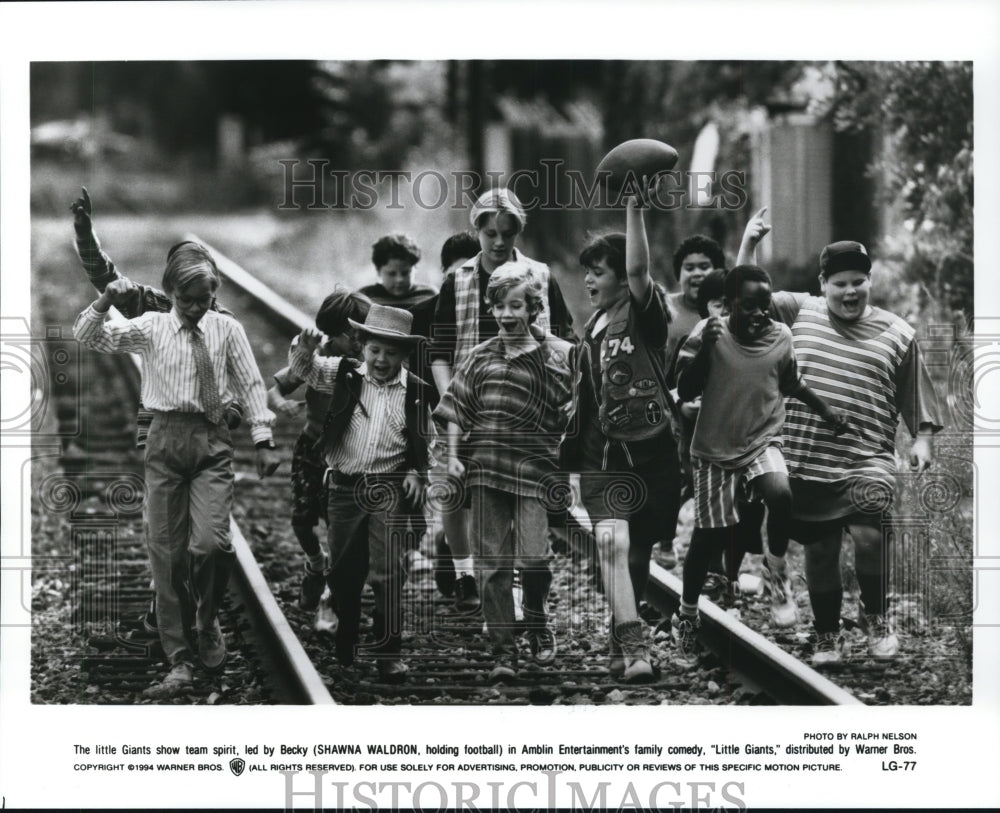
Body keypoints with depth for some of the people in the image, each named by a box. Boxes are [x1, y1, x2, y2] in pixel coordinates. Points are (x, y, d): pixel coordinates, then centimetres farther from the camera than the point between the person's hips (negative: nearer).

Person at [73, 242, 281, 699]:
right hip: (165, 439, 1)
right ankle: (179, 663, 6)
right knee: (166, 553, 0)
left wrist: (263, 439, 0)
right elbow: (85, 337, -1)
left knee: (210, 543, -18)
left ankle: (208, 621, 14)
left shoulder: (227, 330, 4)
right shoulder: (150, 329, 4)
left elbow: (251, 385, 6)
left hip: (212, 442, -1)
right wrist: (106, 302, -17)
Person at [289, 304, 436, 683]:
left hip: (389, 490, -2)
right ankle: (343, 647, 29)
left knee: (388, 572, -8)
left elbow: (426, 438, 14)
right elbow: (303, 368, -5)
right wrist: (306, 347, -26)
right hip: (343, 487, 2)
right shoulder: (345, 375, 2)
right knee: (343, 570, 12)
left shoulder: (415, 391, 2)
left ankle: (388, 652, -3)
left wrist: (417, 471, -1)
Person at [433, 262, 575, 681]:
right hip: (486, 467, 3)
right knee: (493, 563, 2)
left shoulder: (557, 354, 2)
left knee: (533, 557, -12)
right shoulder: (480, 356, 10)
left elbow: (571, 412, 4)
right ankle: (502, 650, 7)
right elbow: (455, 409, 12)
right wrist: (452, 456, 4)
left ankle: (537, 618, 19)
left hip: (535, 465, -3)